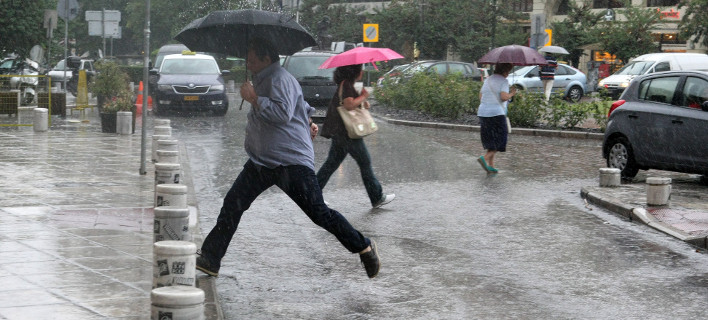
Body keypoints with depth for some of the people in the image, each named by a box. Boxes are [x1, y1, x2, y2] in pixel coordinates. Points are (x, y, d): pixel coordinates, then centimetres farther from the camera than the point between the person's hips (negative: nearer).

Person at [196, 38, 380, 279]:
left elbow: (283, 113, -27)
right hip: (262, 161, 10)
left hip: (291, 162, -10)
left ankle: (364, 248, 9)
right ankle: (210, 260, 5)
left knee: (319, 214, -7)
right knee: (233, 204, 1)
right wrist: (307, 122, 26)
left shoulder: (280, 80, -12)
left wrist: (254, 98, -19)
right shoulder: (262, 80, 20)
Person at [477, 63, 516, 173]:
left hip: (483, 113, 7)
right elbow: (504, 97, -19)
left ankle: (491, 165, 14)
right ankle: (485, 158, -16)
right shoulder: (503, 81, -7)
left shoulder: (488, 80, 13)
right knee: (500, 140, 2)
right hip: (497, 114, -7)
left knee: (490, 139, 16)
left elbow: (481, 97, 12)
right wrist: (511, 94, -1)